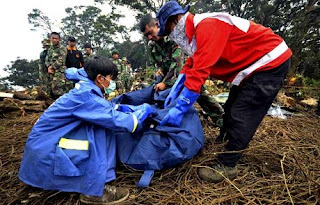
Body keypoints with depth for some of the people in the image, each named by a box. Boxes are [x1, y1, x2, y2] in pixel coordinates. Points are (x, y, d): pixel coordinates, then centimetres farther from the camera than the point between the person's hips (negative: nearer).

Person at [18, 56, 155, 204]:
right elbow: (117, 121, -28)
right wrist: (143, 110, -13)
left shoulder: (84, 90, 3)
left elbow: (105, 108, 19)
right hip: (45, 150, -9)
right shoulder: (86, 96, -26)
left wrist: (121, 107, 3)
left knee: (104, 124, 0)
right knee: (98, 133, -23)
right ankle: (94, 191, -14)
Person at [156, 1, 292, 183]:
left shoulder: (207, 25, -26)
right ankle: (224, 143, 34)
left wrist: (179, 109, -28)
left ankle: (227, 166, 0)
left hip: (271, 62, -10)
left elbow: (199, 72, -33)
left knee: (241, 116, -11)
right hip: (253, 65, 10)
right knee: (231, 109, 17)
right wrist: (174, 93, 2)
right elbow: (190, 67, 10)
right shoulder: (197, 30, 7)